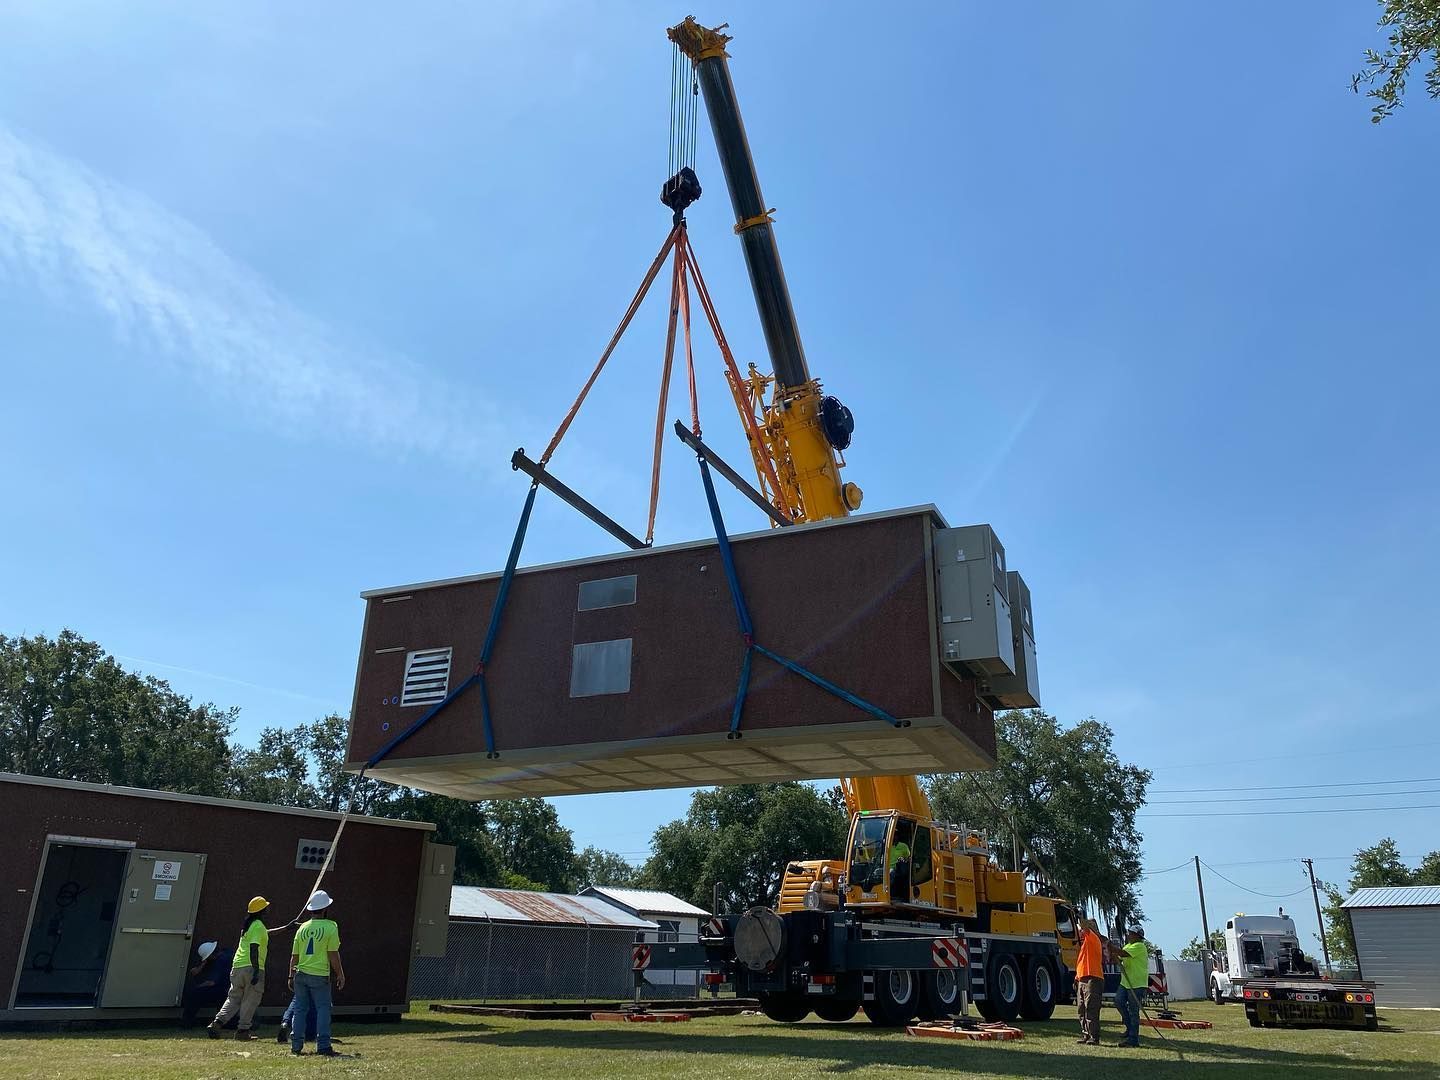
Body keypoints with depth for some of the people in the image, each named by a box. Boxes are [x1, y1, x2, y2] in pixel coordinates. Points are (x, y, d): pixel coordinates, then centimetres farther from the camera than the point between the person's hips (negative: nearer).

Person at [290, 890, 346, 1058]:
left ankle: (296, 1045, 13)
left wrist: (291, 976, 20)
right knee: (323, 1009, 1)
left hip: (301, 974, 5)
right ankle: (323, 1046, -4)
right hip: (320, 975, -5)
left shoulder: (302, 927, 7)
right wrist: (340, 974, 1)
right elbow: (333, 955, -8)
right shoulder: (330, 927, -7)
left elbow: (294, 956, 10)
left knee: (300, 1009, 13)